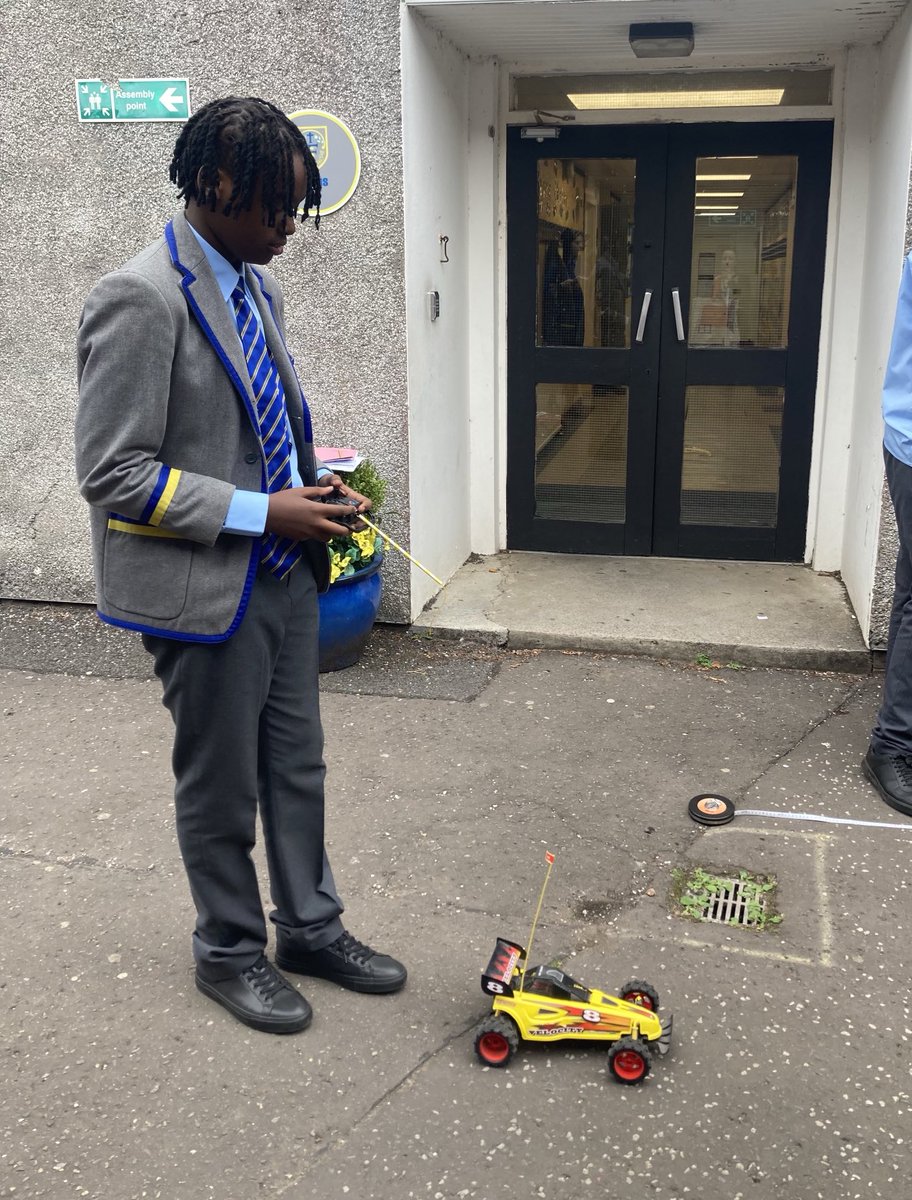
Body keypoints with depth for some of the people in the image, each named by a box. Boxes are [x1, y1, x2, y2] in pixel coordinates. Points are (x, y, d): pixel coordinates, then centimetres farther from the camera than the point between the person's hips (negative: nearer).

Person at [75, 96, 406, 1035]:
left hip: (282, 572, 8)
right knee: (220, 785, 10)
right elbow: (112, 474, -20)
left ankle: (309, 927, 38)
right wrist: (262, 513, -20)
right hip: (203, 588, -8)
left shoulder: (256, 286, 8)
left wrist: (308, 488, 1)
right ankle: (228, 951, 33)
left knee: (297, 765, 19)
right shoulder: (139, 299, -18)